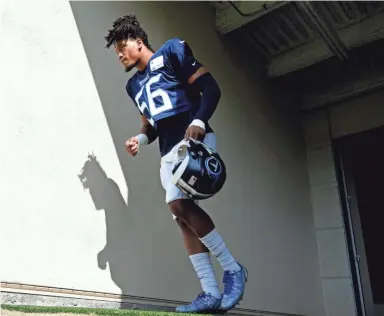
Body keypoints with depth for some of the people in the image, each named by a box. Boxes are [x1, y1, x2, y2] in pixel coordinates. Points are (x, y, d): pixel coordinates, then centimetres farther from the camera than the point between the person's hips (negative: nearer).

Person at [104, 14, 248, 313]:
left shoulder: (171, 52, 3)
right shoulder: (134, 85, 24)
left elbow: (211, 87, -6)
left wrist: (199, 121, -22)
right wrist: (141, 138, 6)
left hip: (195, 140, -7)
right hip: (169, 152, 7)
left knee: (179, 203, -26)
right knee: (183, 216, -3)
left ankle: (233, 268, -11)